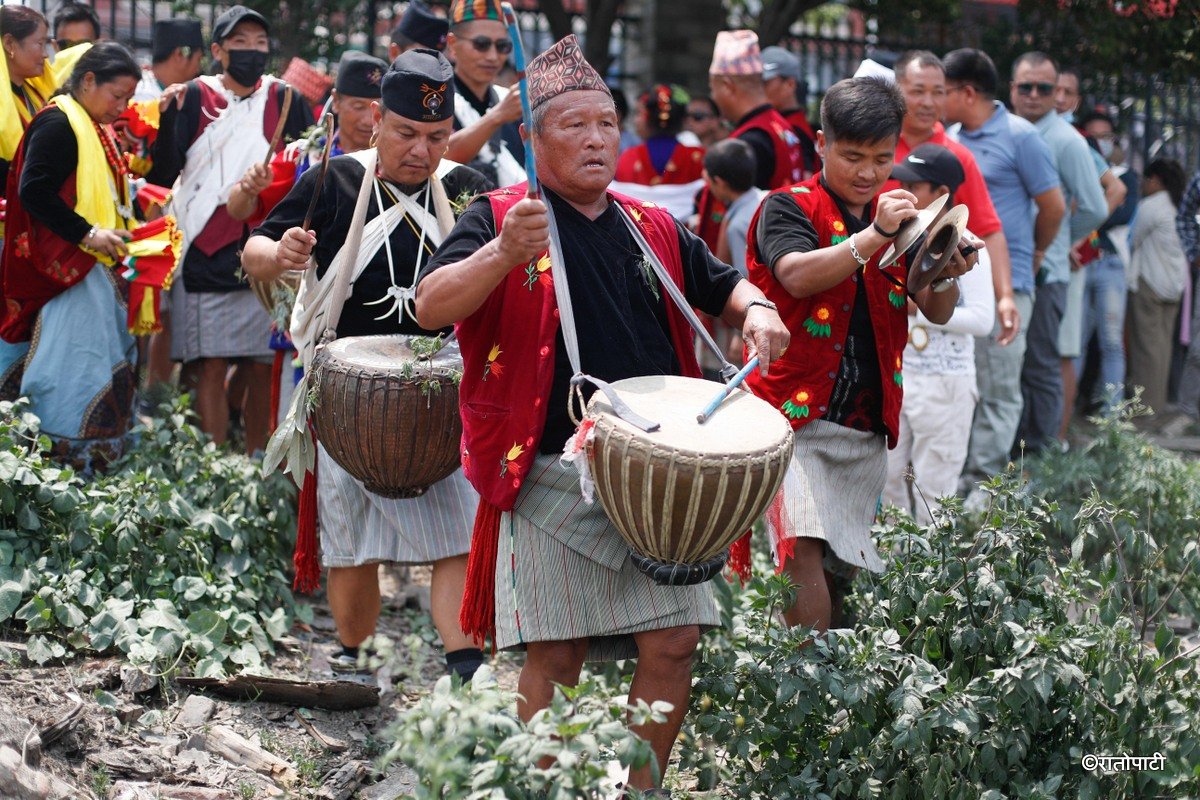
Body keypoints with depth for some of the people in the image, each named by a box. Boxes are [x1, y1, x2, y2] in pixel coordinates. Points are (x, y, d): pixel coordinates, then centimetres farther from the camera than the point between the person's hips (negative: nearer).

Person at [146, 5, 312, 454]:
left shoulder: (286, 101, 9)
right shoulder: (195, 98, 3)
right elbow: (162, 176, -5)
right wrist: (168, 119, -17)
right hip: (206, 255, -2)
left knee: (261, 366, 3)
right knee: (212, 365, -4)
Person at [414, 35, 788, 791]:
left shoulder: (655, 231, 16)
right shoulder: (500, 218, 1)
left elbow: (723, 283, 30)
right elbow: (431, 305, -12)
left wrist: (756, 310, 7)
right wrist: (505, 255, -29)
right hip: (551, 474, -4)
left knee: (673, 643, -1)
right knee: (555, 655, -4)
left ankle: (640, 789, 14)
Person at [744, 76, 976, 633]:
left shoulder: (899, 216, 16)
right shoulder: (789, 208, 0)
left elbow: (936, 313, 8)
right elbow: (798, 276, -20)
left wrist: (947, 273, -15)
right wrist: (875, 236, -30)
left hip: (867, 423, 6)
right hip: (796, 414, -6)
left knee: (847, 564, 8)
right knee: (804, 549, -22)